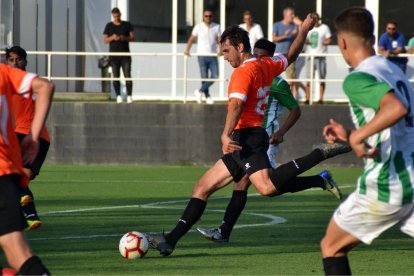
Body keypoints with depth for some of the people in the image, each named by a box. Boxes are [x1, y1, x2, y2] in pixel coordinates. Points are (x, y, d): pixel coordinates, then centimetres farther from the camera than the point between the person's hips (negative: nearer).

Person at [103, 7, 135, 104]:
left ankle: (129, 96, -9)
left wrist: (125, 38, -14)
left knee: (127, 75, -9)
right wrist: (112, 38, -17)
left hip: (125, 54, -1)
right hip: (114, 55, 1)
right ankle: (118, 96, 4)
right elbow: (105, 40, 4)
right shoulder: (109, 26, 7)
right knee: (116, 76, 0)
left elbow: (133, 37, 5)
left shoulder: (127, 25, 8)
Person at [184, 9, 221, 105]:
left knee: (215, 75, -8)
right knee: (204, 77, -1)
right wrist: (187, 49, -10)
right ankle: (207, 96, 11)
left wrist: (220, 50, -13)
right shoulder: (198, 27, 2)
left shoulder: (216, 27, 6)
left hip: (213, 55, 2)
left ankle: (200, 91, 6)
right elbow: (192, 39, 3)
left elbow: (219, 40, 4)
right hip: (202, 55, -2)